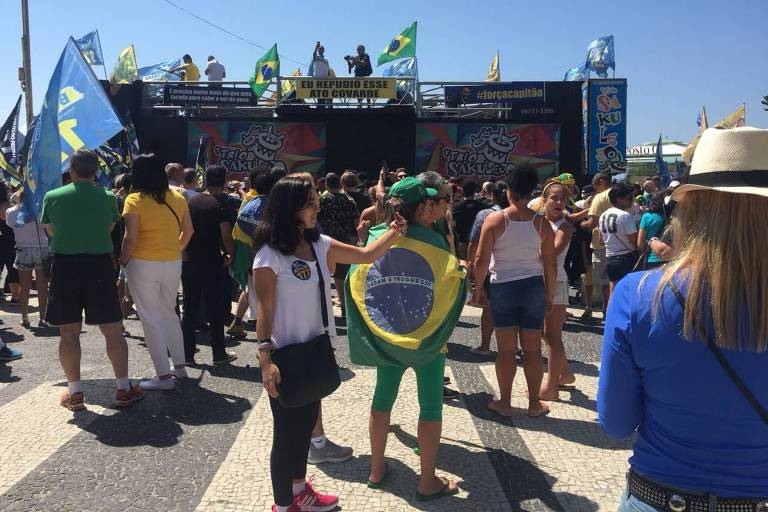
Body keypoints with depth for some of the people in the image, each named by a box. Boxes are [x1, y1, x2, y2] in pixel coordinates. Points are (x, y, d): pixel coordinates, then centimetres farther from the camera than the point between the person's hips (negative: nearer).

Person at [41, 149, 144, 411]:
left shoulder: (52, 197, -2)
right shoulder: (108, 197, -2)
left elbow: (50, 231, 12)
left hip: (64, 265, 0)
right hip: (100, 264, 0)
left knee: (68, 332, 8)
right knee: (112, 330, 6)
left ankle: (74, 392, 12)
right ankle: (124, 389, 10)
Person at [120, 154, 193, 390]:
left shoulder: (135, 200, -12)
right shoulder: (177, 197, 3)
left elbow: (131, 239, -16)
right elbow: (188, 231, 8)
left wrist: (123, 261, -2)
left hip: (143, 265, -5)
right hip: (173, 264, 5)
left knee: (151, 319, 3)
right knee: (169, 313, 21)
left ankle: (163, 375, 5)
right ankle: (180, 365, 27)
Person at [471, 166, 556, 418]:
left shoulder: (494, 220, -7)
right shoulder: (541, 223, -2)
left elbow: (481, 259, -9)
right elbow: (550, 263, 1)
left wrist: (478, 288, 2)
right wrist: (549, 293, 12)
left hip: (503, 287, -1)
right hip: (534, 286, 2)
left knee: (506, 348, 6)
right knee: (532, 348, 9)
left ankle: (505, 402, 14)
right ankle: (534, 402, 18)